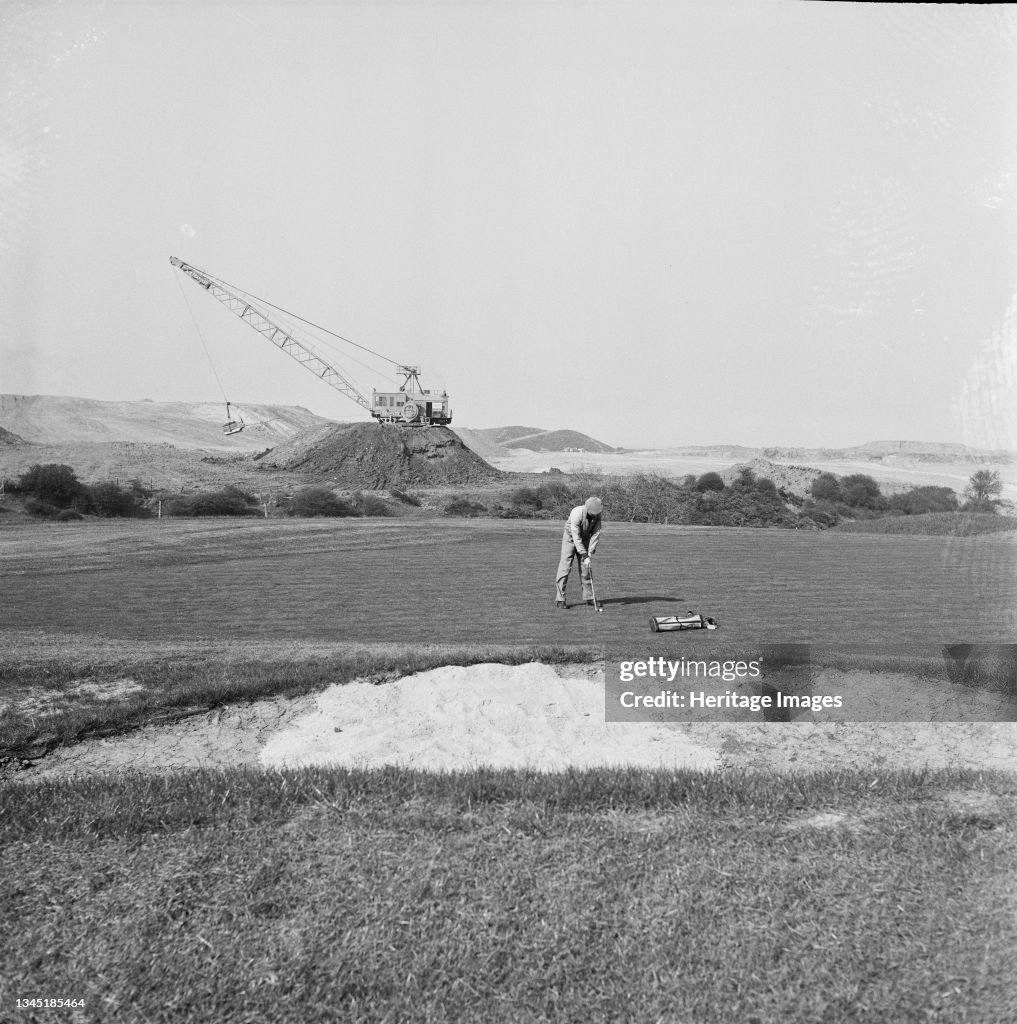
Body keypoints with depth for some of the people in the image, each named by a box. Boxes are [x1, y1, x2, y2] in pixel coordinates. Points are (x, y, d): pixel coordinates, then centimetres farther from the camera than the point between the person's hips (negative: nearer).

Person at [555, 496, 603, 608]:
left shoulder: (597, 515, -18)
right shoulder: (577, 513, -34)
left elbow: (596, 534, -13)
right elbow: (576, 537, -32)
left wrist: (590, 552, -20)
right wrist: (584, 555, -32)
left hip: (585, 539, 5)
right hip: (570, 537, -5)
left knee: (586, 567, 3)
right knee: (565, 567, -11)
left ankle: (588, 597, 12)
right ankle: (559, 599, -10)